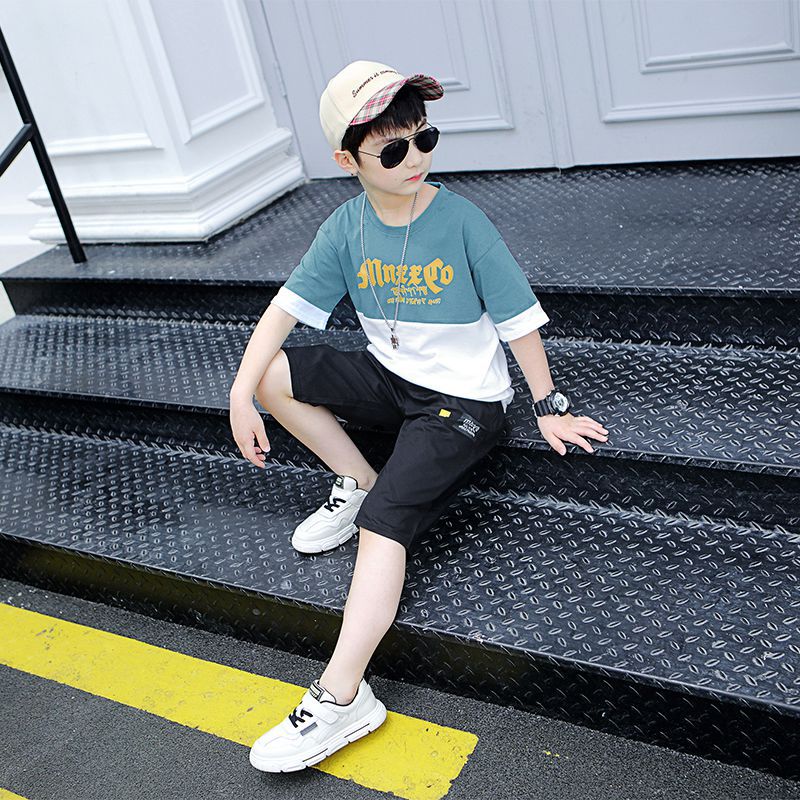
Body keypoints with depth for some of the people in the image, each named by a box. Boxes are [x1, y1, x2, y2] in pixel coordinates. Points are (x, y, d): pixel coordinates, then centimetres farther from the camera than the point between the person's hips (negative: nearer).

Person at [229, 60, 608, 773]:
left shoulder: (462, 222, -14)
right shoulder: (348, 227, -3)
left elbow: (518, 319, -8)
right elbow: (285, 309, -2)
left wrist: (549, 406, -6)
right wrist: (241, 394, -14)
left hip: (463, 397, -5)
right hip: (389, 375, 6)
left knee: (385, 523, -22)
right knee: (272, 373, -6)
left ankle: (341, 697, -22)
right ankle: (357, 483, 5)